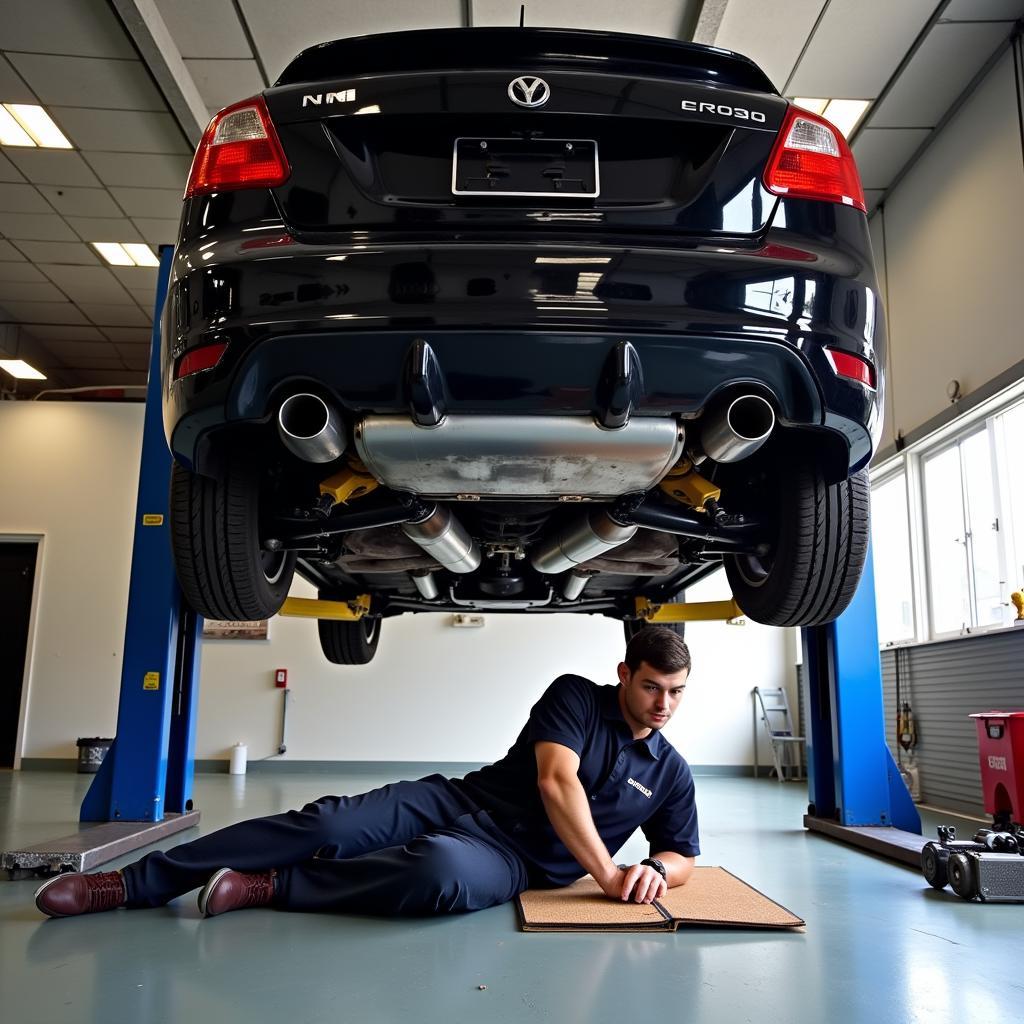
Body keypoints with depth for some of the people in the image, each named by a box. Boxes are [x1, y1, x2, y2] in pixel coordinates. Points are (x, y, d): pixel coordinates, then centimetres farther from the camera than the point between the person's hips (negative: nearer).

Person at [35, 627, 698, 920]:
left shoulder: (671, 773, 9)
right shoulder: (576, 696, 0)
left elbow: (685, 856, 16)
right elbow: (556, 782, -12)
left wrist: (654, 870, -9)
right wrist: (604, 874, -18)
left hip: (514, 861, 0)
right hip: (457, 801, 1)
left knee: (441, 871, -38)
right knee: (328, 824, -20)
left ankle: (271, 888, -19)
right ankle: (131, 883, -12)